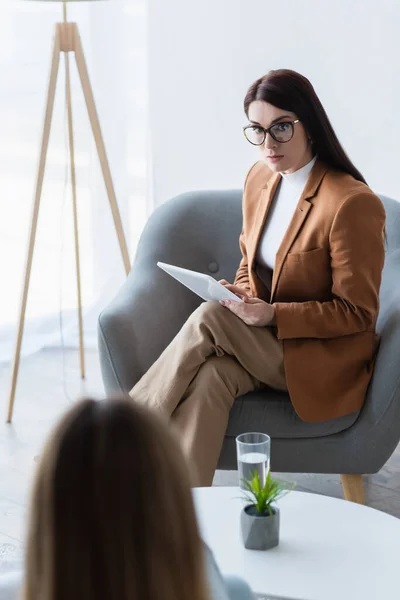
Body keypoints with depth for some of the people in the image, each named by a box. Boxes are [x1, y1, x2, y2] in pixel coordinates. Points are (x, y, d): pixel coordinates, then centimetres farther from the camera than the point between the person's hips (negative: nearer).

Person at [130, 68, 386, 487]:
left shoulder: (353, 204, -20)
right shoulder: (259, 178, 4)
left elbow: (357, 313, -14)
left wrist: (273, 315, -24)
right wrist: (240, 297, -6)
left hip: (325, 359, -6)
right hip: (262, 343, 6)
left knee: (209, 318, -27)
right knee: (210, 376, -29)